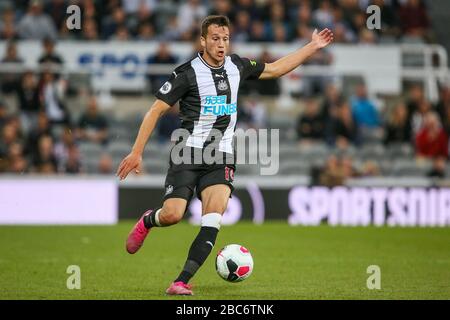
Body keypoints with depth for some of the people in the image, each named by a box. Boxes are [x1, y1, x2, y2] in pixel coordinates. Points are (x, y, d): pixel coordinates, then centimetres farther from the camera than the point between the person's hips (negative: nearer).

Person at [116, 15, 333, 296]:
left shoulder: (236, 66, 10)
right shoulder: (187, 73, -7)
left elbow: (275, 69, 26)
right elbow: (156, 111, -4)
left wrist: (313, 47, 24)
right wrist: (137, 153, -8)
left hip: (222, 159, 4)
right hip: (188, 154, -4)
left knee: (213, 221, -17)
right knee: (172, 215, -17)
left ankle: (182, 282, -18)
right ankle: (147, 221, 22)